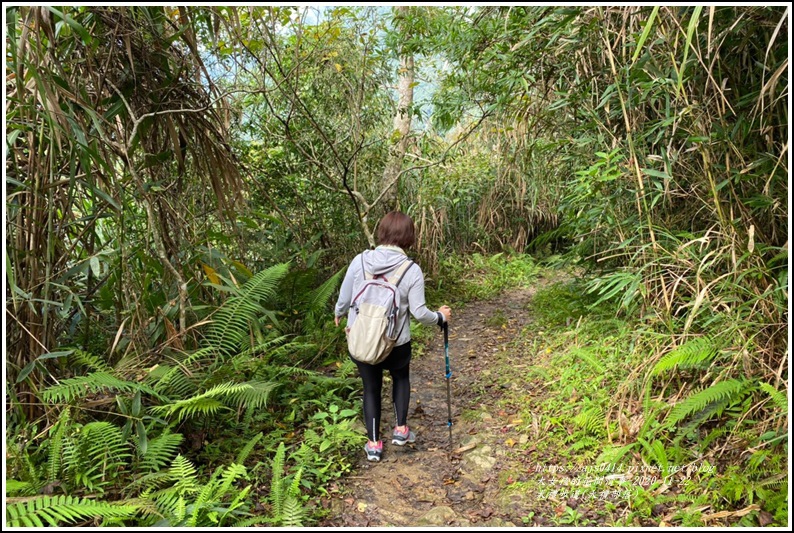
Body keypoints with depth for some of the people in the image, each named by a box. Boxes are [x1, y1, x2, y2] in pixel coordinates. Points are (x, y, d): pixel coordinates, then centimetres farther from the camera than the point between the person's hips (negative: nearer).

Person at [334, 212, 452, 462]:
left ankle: (373, 444, 29)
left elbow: (344, 299, -2)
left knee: (371, 388, 21)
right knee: (401, 378, 29)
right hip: (397, 344, -1)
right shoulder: (412, 271, -16)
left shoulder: (360, 261, -11)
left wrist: (338, 314, 20)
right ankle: (401, 429, 32)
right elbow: (419, 313, -13)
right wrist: (440, 316, 7)